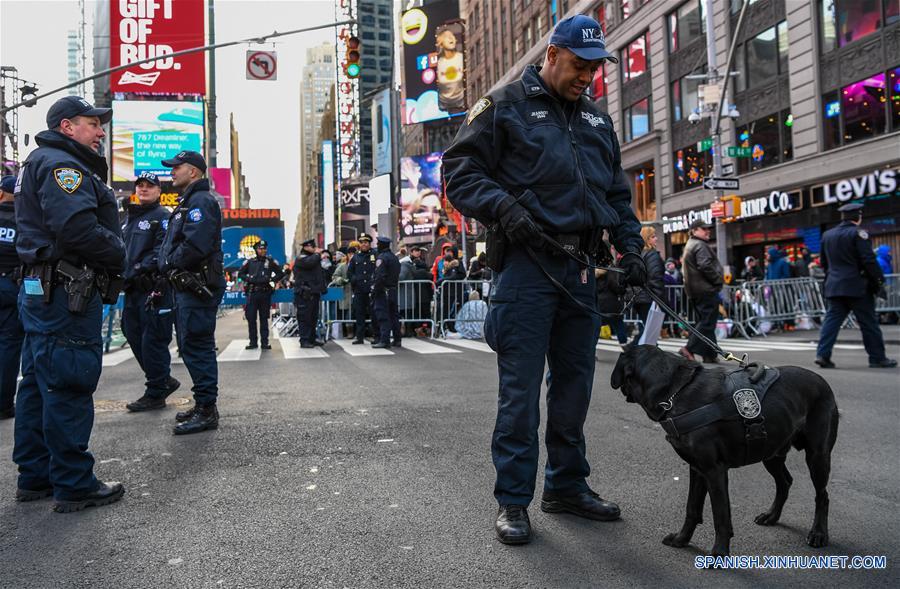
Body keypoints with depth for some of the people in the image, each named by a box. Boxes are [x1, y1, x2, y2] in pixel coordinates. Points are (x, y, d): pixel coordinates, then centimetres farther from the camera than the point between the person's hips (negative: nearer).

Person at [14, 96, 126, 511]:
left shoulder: (43, 164, 24)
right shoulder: (61, 165, -11)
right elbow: (78, 228, -25)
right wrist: (118, 255, -9)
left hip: (40, 290, 11)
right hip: (66, 293, -11)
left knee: (39, 385, 14)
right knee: (69, 388, -6)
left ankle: (35, 477, 25)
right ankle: (74, 485, 2)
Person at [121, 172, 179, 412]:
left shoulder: (162, 216, -3)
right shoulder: (129, 216, 23)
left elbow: (162, 249, -15)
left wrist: (141, 268, -23)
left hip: (154, 287, -9)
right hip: (132, 289, 9)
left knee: (152, 340, -6)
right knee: (134, 336, 12)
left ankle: (156, 394, 4)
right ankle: (164, 381, 25)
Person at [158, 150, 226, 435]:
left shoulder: (201, 201, -11)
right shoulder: (188, 202, 23)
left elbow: (196, 244, -24)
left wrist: (170, 264, -12)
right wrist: (170, 270, 9)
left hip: (198, 287, -11)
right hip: (188, 286, 11)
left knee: (197, 347, -9)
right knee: (191, 346, 15)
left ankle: (206, 410, -3)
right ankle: (203, 405, 24)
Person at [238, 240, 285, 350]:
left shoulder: (271, 261, 4)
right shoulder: (250, 262, 7)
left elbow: (281, 273, 8)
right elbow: (240, 273, 15)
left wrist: (271, 280, -5)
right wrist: (248, 279, -2)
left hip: (265, 293, -1)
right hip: (252, 293, 1)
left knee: (264, 318, 5)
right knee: (251, 318, 1)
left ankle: (264, 342, 9)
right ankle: (253, 342, 9)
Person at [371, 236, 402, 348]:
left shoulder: (381, 258, -12)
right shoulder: (395, 257, 14)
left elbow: (379, 276, -19)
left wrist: (374, 290, -14)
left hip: (383, 291, -8)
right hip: (393, 290, 8)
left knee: (383, 316, -6)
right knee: (394, 315, 11)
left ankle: (384, 340, -8)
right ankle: (397, 339, 14)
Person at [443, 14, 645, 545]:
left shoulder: (597, 119, 21)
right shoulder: (505, 106, 3)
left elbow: (618, 191, 25)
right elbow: (460, 173, -2)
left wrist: (631, 245, 12)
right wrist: (504, 207, -18)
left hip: (581, 268, 6)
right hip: (527, 263, -6)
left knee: (575, 382, 12)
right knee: (521, 387, -4)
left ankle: (567, 484, 27)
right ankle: (513, 500, 8)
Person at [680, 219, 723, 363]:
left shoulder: (689, 245, 22)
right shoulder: (701, 246, -11)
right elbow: (705, 266, -22)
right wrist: (718, 280, -11)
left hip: (694, 291, 11)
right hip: (706, 290, -11)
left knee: (705, 321, 12)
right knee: (707, 322, -9)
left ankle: (710, 354, 14)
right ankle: (689, 349, -15)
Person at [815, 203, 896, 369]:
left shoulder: (827, 235, 11)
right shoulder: (858, 233, -9)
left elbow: (823, 262, 18)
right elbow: (869, 260, -14)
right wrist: (879, 279, -6)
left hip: (834, 285, 5)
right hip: (857, 286, -5)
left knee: (832, 319, 4)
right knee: (868, 322, 3)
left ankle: (822, 354, -6)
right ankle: (877, 358, 10)